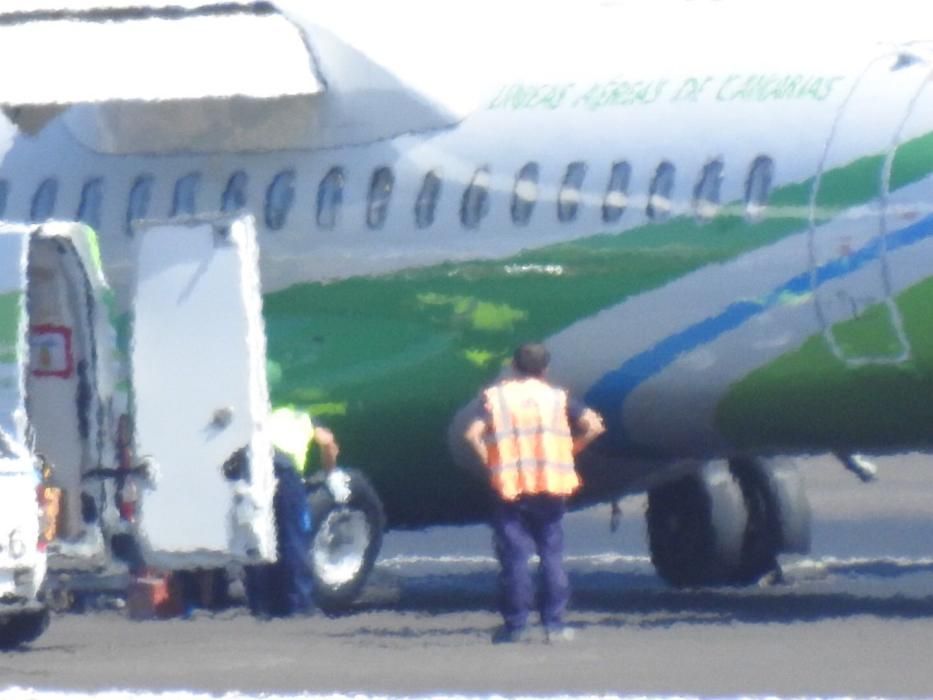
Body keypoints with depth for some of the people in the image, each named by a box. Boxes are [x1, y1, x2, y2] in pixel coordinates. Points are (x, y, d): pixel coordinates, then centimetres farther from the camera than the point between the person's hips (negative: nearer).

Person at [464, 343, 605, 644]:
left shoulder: (496, 397, 3)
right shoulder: (556, 398, 5)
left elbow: (473, 434, -11)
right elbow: (593, 426, -5)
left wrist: (490, 462, 0)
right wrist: (571, 450, 6)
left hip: (510, 488, -1)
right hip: (550, 489, 1)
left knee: (514, 557, 2)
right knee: (552, 554, 9)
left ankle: (516, 625, 2)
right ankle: (554, 624, 7)